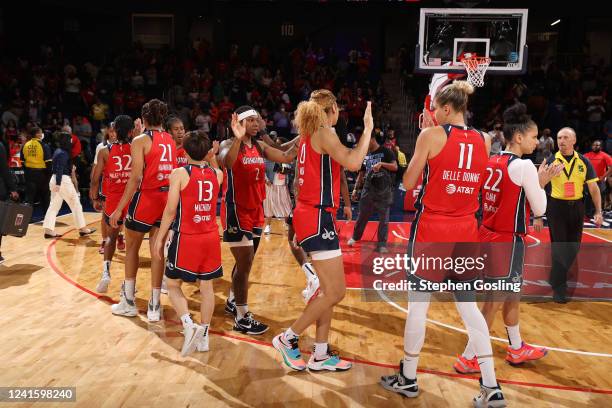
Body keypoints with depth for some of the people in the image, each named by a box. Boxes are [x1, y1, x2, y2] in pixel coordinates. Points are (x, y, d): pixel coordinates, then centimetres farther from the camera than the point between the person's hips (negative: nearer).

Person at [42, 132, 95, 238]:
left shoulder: (57, 151, 13)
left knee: (54, 205, 8)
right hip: (63, 180, -9)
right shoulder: (63, 153, -14)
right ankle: (82, 228, 9)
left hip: (55, 179, 9)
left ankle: (48, 230, 2)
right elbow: (60, 169, -22)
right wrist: (58, 184, -26)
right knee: (75, 204, 2)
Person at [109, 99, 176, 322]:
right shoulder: (170, 141, 10)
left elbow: (136, 177, -15)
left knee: (131, 247, 14)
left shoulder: (140, 140, -8)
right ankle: (154, 306, 10)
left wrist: (119, 209, -13)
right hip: (167, 198, 5)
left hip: (146, 197, -5)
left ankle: (128, 302, 20)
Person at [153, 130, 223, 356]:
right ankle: (203, 335, 18)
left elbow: (170, 210, -11)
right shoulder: (217, 174, 2)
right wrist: (211, 160, 23)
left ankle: (188, 325, -8)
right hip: (211, 236, 4)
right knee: (207, 287, 11)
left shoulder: (179, 173, -9)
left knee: (173, 284, 11)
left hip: (185, 237, -4)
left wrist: (160, 238, -3)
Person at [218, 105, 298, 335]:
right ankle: (242, 318, 4)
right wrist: (238, 138, -47)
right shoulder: (229, 145, -12)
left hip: (255, 210, 8)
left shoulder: (260, 146, 9)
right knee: (245, 262, -7)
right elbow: (226, 163, -34)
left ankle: (232, 302, 37)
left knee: (245, 261, 18)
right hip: (236, 211, -8)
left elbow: (286, 157, 5)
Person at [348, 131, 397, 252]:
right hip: (368, 189, 4)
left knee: (384, 218, 1)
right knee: (362, 216, 11)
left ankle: (382, 244, 7)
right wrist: (355, 189, 10)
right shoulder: (365, 155, 11)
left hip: (384, 190, -4)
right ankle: (354, 237, 28)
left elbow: (395, 167, -10)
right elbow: (361, 173, 15)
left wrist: (381, 163, -25)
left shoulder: (386, 151, -3)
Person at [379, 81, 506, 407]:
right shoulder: (483, 141, 6)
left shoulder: (431, 135, -8)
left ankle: (407, 379, 19)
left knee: (418, 303, 6)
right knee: (469, 307, 12)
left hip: (431, 230, -5)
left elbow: (409, 183, -3)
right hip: (466, 233, 5)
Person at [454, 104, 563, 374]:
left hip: (489, 236, 9)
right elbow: (539, 208, -9)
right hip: (507, 241, -9)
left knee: (512, 295, 23)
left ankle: (517, 349, 39)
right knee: (494, 302, 2)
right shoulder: (523, 166, -15)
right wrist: (541, 182, 5)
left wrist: (538, 181, 12)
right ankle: (468, 359, 12)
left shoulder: (492, 162, 8)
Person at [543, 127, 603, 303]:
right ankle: (559, 287, 10)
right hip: (556, 207, -3)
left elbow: (593, 187, 2)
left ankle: (558, 276, 36)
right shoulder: (551, 161, -5)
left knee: (574, 246, 13)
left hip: (577, 207, 3)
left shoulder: (583, 162, 0)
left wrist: (598, 211, -4)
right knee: (560, 247, -1)